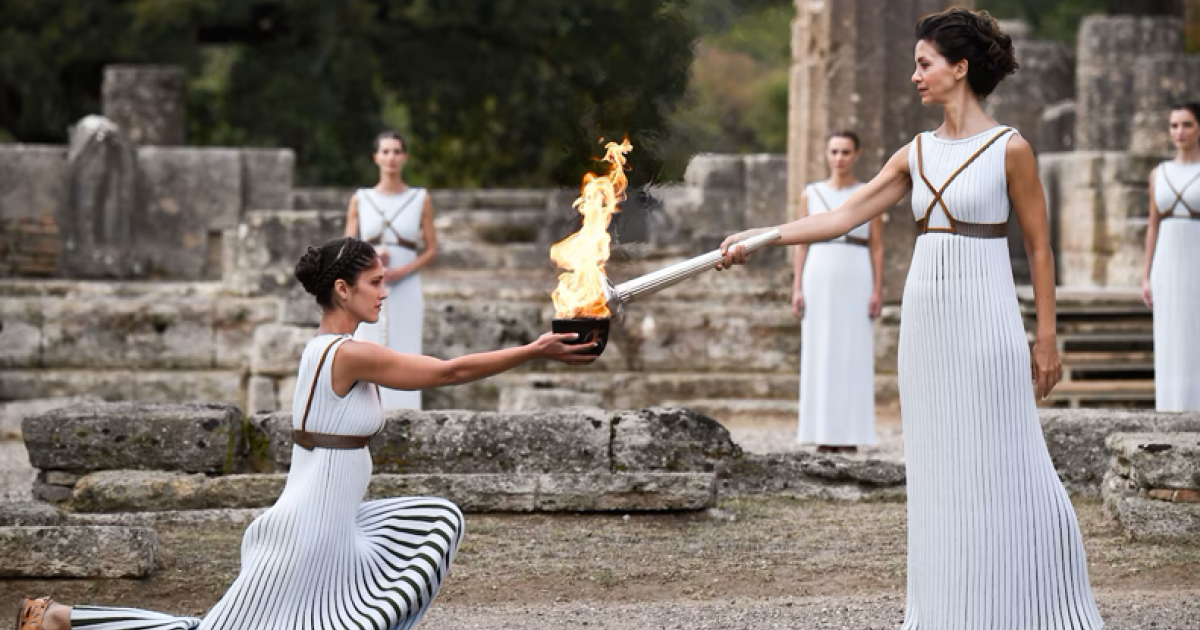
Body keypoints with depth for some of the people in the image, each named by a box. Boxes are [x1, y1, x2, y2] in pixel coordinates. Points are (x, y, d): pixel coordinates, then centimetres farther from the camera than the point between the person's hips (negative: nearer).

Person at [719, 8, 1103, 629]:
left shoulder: (1009, 148, -5)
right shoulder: (917, 153, 10)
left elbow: (1039, 246, -2)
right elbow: (845, 215, 6)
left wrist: (1046, 338, -4)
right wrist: (758, 238, -2)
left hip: (984, 320, -6)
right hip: (926, 317, 6)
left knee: (998, 465, -3)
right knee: (937, 468, 8)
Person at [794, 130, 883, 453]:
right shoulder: (811, 194, 8)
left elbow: (877, 247, 3)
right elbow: (802, 243, 8)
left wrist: (878, 291, -6)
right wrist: (797, 289, 0)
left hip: (856, 281, -1)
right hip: (820, 279, 2)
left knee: (854, 354, -3)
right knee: (821, 355, 0)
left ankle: (850, 435, 2)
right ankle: (825, 435, 4)